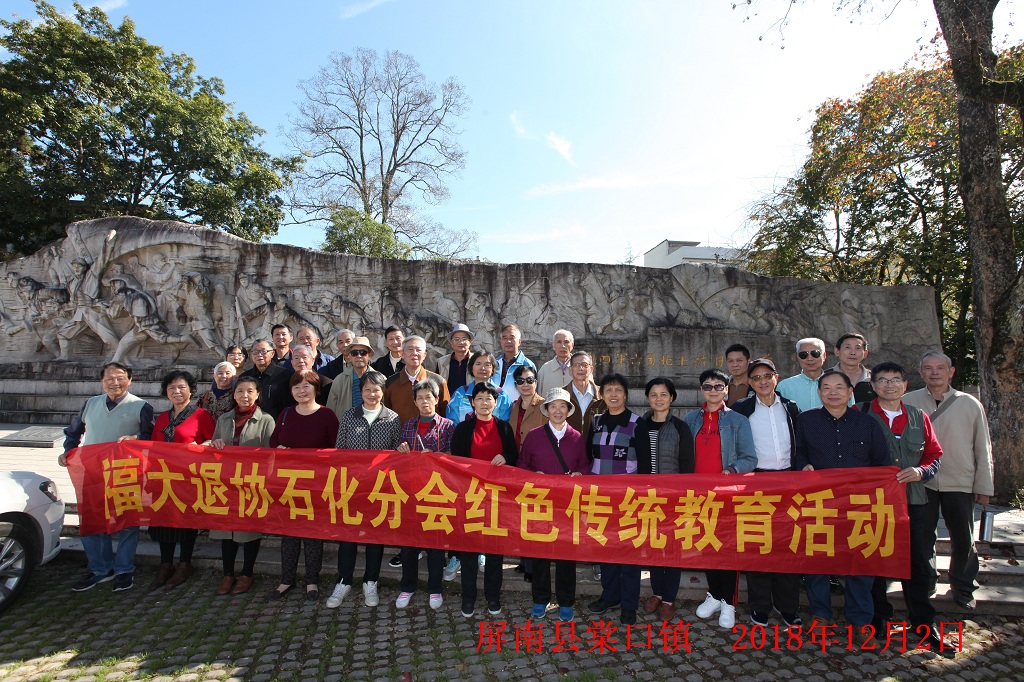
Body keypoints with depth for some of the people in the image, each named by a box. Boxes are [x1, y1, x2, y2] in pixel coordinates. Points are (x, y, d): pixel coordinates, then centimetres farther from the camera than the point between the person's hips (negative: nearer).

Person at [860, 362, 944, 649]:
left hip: (912, 499, 3)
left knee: (919, 562, 7)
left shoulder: (919, 417, 10)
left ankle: (922, 623, 23)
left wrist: (921, 471, -7)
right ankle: (880, 618, 23)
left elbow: (935, 455, 12)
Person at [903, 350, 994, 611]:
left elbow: (983, 448, 5)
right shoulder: (908, 402, -3)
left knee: (963, 540, 11)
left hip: (961, 484, 1)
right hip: (921, 483, -1)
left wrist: (984, 486, 5)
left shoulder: (970, 404, 1)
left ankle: (962, 587, 32)